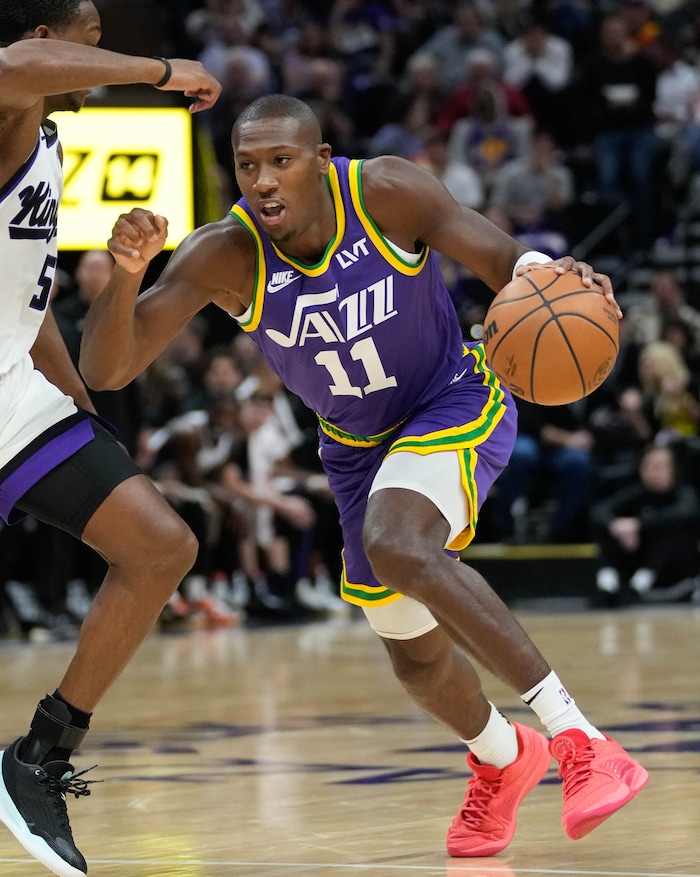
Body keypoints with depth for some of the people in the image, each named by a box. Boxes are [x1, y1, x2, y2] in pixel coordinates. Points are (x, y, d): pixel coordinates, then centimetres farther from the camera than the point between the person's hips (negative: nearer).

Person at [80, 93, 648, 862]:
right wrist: (126, 272, -46)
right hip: (359, 445, 4)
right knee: (415, 655, 15)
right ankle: (502, 758, 51)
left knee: (395, 544, -35)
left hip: (456, 404, -4)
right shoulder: (223, 256, -24)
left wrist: (551, 277, -44)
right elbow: (103, 371, -28)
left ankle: (579, 741, -32)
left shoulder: (386, 193, -26)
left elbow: (501, 260, -20)